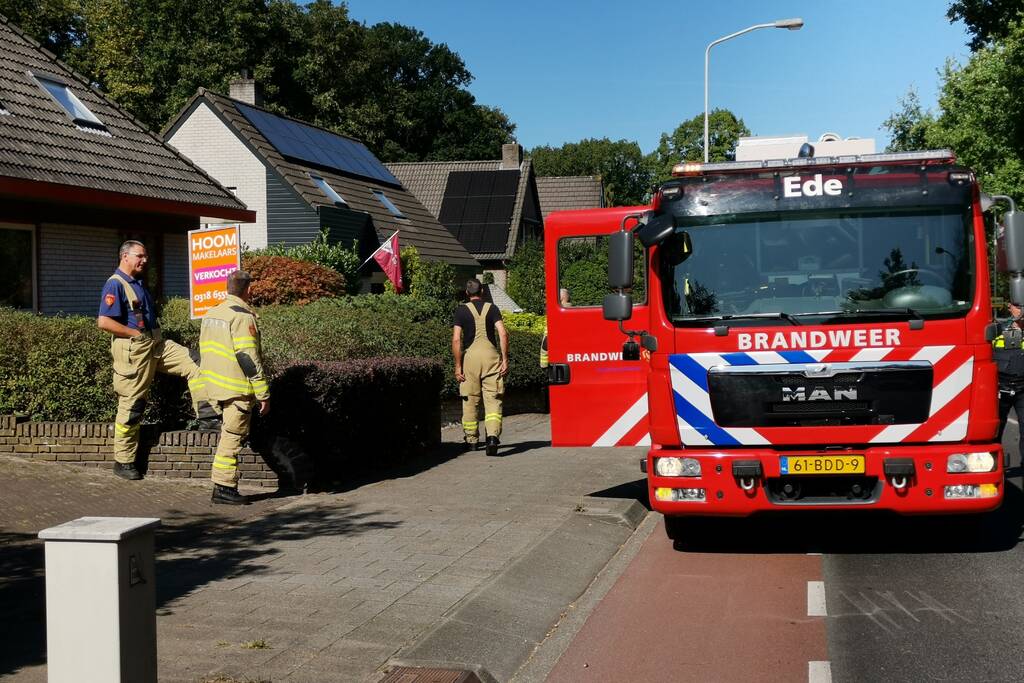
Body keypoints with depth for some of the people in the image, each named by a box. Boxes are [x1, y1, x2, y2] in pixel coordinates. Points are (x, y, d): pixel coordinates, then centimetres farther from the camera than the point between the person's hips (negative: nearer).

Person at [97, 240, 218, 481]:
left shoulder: (139, 284, 15)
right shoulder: (115, 285, -13)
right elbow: (104, 322, -23)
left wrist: (153, 334, 9)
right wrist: (136, 333, -17)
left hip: (155, 344, 9)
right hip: (133, 350, -8)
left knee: (194, 364, -4)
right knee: (131, 406, -1)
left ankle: (206, 416, -4)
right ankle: (123, 461, 10)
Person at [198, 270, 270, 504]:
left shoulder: (211, 313, 13)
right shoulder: (242, 317, -16)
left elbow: (204, 353, 20)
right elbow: (248, 358, -20)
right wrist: (263, 393, -16)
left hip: (214, 387, 9)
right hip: (237, 389, -9)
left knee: (229, 436, 23)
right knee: (232, 437, -4)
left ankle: (222, 485, 28)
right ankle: (224, 487, -2)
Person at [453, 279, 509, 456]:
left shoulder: (461, 310, 5)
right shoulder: (492, 308, 8)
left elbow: (456, 339, -2)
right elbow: (503, 334, -3)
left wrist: (457, 365, 1)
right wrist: (505, 359, 0)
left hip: (470, 355, 0)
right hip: (490, 354, 0)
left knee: (470, 400, 11)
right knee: (492, 399, -2)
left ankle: (471, 440, 21)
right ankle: (492, 435, -22)